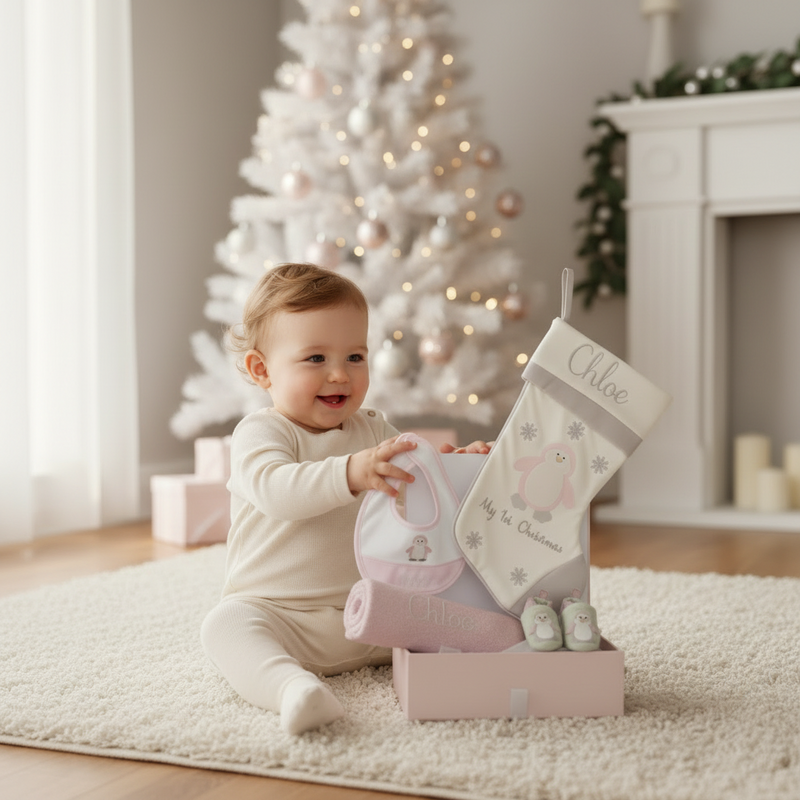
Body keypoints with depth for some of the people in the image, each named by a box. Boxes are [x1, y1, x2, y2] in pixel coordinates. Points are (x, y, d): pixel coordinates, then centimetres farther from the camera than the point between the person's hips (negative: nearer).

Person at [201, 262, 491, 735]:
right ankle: (292, 686, -53)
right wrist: (352, 473, -46)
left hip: (367, 616, 5)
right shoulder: (260, 433, -9)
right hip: (275, 612, -5)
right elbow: (275, 490, -30)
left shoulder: (373, 430, 11)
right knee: (225, 624, -35)